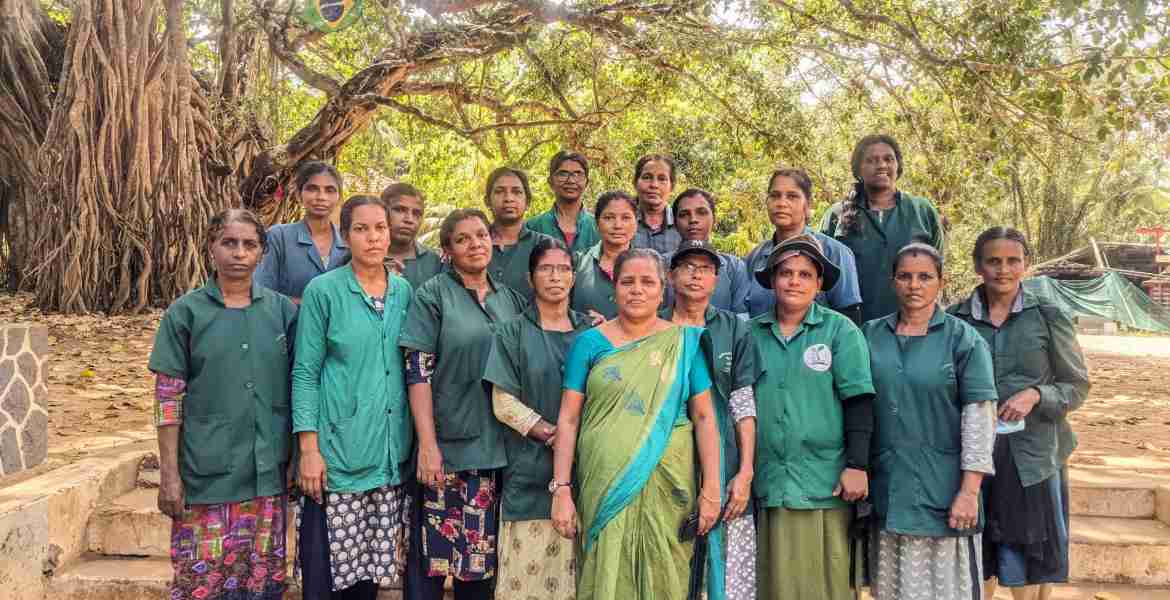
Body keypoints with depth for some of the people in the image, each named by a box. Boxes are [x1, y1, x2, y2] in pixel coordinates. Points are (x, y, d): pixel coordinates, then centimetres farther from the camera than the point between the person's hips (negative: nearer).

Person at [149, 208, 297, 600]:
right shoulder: (186, 312, -2)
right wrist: (169, 473, -7)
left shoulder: (283, 311, 4)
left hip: (268, 474, 2)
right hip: (206, 475, -2)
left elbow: (297, 389, 8)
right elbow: (168, 397, -2)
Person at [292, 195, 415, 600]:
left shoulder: (404, 291, 8)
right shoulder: (323, 290, -4)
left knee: (372, 561, 12)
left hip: (390, 452, 4)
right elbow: (305, 373, -5)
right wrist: (308, 449, -12)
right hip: (338, 449, -4)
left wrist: (418, 438, 8)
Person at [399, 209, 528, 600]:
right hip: (449, 445, -4)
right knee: (436, 552, -1)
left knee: (482, 553, 10)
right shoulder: (433, 295, -2)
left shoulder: (511, 299, 11)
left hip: (498, 446, 4)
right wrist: (427, 444, -15)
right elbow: (418, 371, -8)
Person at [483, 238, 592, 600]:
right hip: (531, 470, -2)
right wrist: (551, 433, -12)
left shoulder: (589, 331, 11)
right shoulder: (513, 333, 4)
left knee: (573, 568, 3)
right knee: (528, 567, -2)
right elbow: (503, 403, -3)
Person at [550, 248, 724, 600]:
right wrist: (561, 489, -6)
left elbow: (704, 417, 2)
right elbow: (568, 419, 1)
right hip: (604, 487, 0)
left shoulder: (684, 342, 4)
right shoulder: (590, 342, 3)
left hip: (667, 486, 1)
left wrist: (712, 489, -5)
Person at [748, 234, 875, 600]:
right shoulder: (752, 333, 7)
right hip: (768, 482, 3)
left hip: (824, 483, -2)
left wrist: (857, 466, -11)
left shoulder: (841, 330, 0)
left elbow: (858, 401, -4)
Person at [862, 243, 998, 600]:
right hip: (887, 489, 3)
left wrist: (969, 491, -13)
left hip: (943, 491, -3)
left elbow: (979, 416, -8)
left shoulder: (963, 338, -3)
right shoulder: (871, 335, 6)